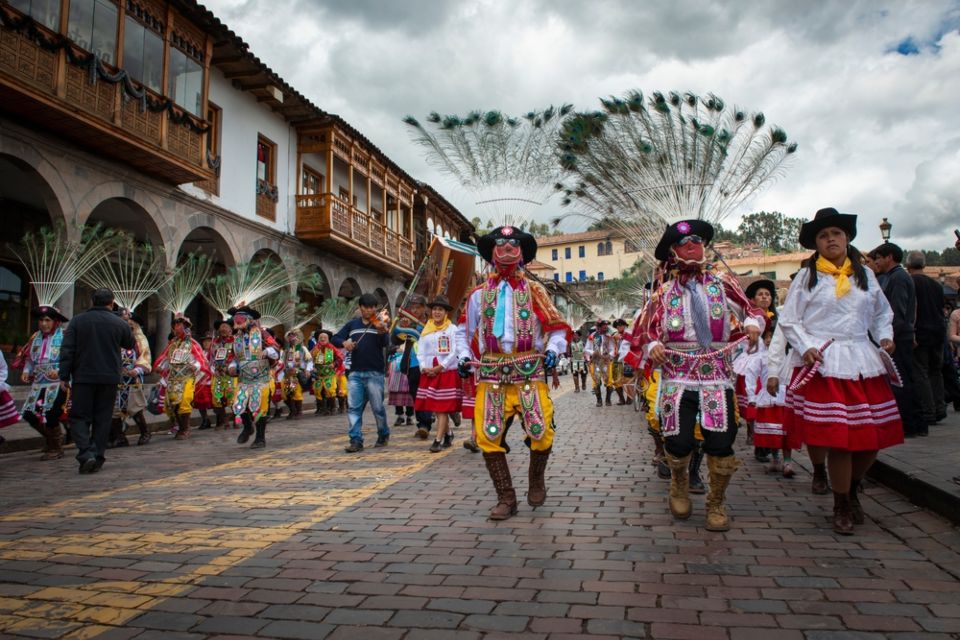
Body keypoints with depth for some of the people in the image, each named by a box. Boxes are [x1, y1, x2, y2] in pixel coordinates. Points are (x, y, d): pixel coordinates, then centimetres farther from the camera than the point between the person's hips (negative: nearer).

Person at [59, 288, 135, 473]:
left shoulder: (77, 321, 0)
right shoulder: (120, 324, 0)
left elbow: (67, 350, -3)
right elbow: (131, 345, 16)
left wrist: (64, 376, 0)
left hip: (83, 377, -1)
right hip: (109, 378, 1)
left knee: (79, 417, 6)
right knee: (102, 418, 8)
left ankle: (85, 454, -12)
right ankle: (97, 458, 9)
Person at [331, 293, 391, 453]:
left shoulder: (380, 323, 1)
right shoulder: (352, 324, 12)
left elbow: (386, 343, -15)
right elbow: (335, 338, 10)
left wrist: (381, 332, -36)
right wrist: (344, 342, -12)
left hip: (374, 373, -3)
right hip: (355, 373, 3)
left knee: (378, 407, 4)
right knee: (354, 407, -2)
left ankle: (384, 435, 25)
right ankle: (356, 440, 1)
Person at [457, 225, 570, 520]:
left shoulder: (534, 291, 7)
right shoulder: (479, 294, 11)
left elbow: (558, 327, 10)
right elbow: (465, 330, 19)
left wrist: (553, 350, -7)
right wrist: (464, 357, 4)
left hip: (529, 373, -1)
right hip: (491, 375, 2)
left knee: (541, 432, -8)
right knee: (488, 436, -4)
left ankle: (536, 479, 24)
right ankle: (506, 498, 11)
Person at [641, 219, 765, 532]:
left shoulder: (722, 282, 11)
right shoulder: (664, 292, 8)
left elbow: (750, 309, 12)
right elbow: (650, 332, 6)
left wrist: (753, 323, -10)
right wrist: (653, 347, -16)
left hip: (717, 376, 1)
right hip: (676, 376, 0)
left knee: (721, 442, -6)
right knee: (679, 441, -6)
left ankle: (716, 504, 19)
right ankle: (679, 486, 29)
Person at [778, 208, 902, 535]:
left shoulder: (865, 274, 14)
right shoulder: (807, 276, 3)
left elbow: (882, 312, 23)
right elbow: (789, 320, 2)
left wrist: (885, 336, 5)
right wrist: (805, 347, -11)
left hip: (864, 363, 4)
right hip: (825, 365, -4)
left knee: (873, 436, 4)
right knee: (839, 439, -6)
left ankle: (852, 490, 33)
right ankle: (841, 507, 14)